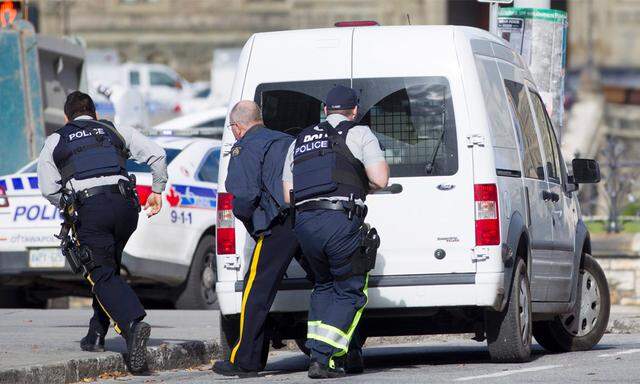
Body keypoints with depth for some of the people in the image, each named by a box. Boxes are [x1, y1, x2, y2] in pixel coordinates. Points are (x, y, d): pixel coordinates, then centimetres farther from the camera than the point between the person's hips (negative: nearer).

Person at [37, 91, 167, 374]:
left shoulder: (55, 141, 17)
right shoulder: (115, 131, 22)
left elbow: (49, 189, 10)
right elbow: (156, 154, 11)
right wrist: (157, 190, 22)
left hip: (91, 209, -3)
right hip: (126, 205, 3)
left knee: (102, 274, -7)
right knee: (108, 268, 21)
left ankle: (133, 324, -31)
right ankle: (96, 334, 19)